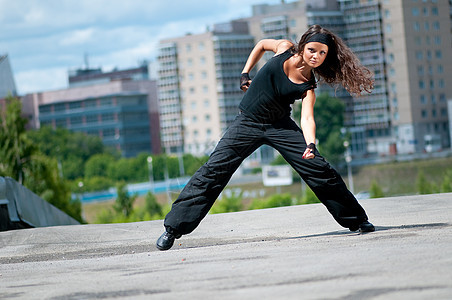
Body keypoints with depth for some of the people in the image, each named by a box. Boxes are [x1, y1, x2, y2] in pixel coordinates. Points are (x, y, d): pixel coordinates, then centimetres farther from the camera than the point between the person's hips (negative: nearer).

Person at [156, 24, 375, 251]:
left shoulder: (308, 86, -8)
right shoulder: (285, 48, -7)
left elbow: (307, 118, -22)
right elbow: (262, 45, 15)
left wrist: (311, 144, -41)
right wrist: (245, 75, 8)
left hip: (281, 127, 0)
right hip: (247, 123, 0)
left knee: (319, 169, -8)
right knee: (214, 170, -10)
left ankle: (356, 220, 11)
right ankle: (173, 228, -5)